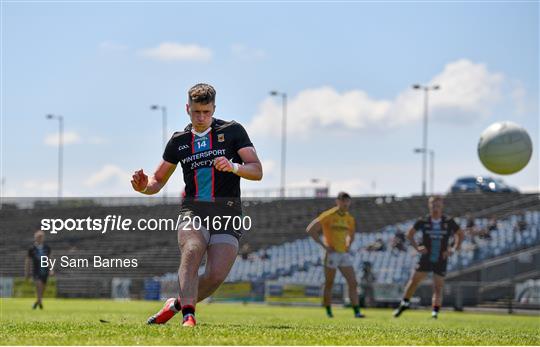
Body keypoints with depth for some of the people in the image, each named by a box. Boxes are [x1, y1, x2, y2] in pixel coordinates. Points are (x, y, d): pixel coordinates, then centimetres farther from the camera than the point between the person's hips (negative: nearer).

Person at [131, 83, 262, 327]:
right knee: (191, 252, -31)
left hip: (227, 216, -1)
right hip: (193, 212, 1)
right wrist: (143, 186, -3)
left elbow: (257, 171, -1)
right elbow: (158, 181, 21)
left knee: (216, 276, -16)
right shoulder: (179, 141, 14)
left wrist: (233, 167, -22)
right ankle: (188, 315, -39)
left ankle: (177, 304, 10)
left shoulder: (233, 131, 6)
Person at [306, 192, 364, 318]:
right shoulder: (328, 215, -7)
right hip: (332, 254, -6)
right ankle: (328, 312, 12)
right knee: (329, 284, 2)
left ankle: (357, 311, -5)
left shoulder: (349, 219, 11)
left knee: (353, 283, -4)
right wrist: (324, 245, -12)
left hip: (344, 254, 6)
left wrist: (348, 245, 12)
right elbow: (310, 230, -10)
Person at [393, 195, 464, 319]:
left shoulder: (449, 222, -5)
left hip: (441, 260, 0)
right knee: (414, 280, 1)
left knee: (438, 287, -4)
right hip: (426, 258, 0)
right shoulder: (423, 221, -4)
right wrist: (417, 247, -5)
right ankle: (404, 304, 18)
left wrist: (454, 249, -3)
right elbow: (409, 234, 8)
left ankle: (435, 312, 1)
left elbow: (460, 234, 9)